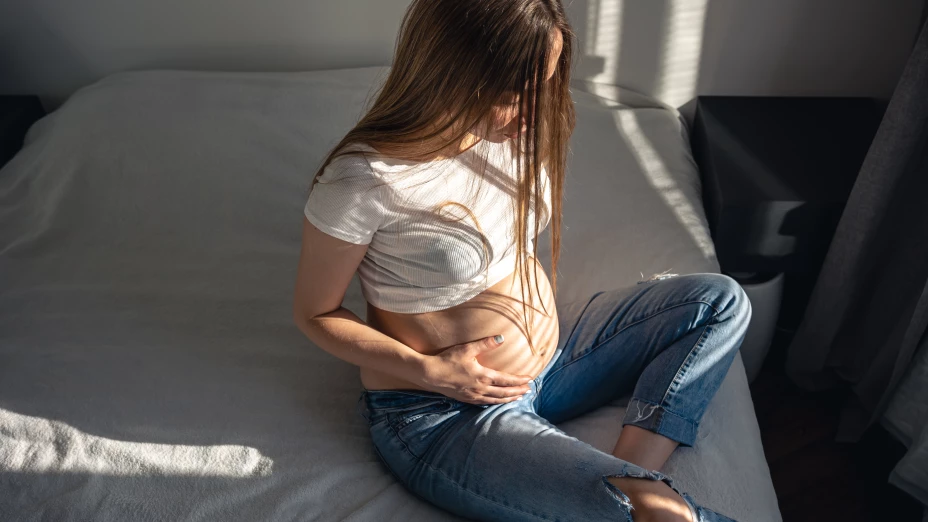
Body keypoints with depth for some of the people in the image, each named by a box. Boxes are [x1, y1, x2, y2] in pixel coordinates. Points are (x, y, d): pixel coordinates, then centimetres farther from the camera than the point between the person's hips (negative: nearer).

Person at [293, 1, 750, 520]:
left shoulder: (511, 125, -4)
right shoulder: (363, 181, -24)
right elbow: (315, 312, -10)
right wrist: (430, 371, -18)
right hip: (441, 415, -7)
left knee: (723, 301, 1)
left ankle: (631, 474, -12)